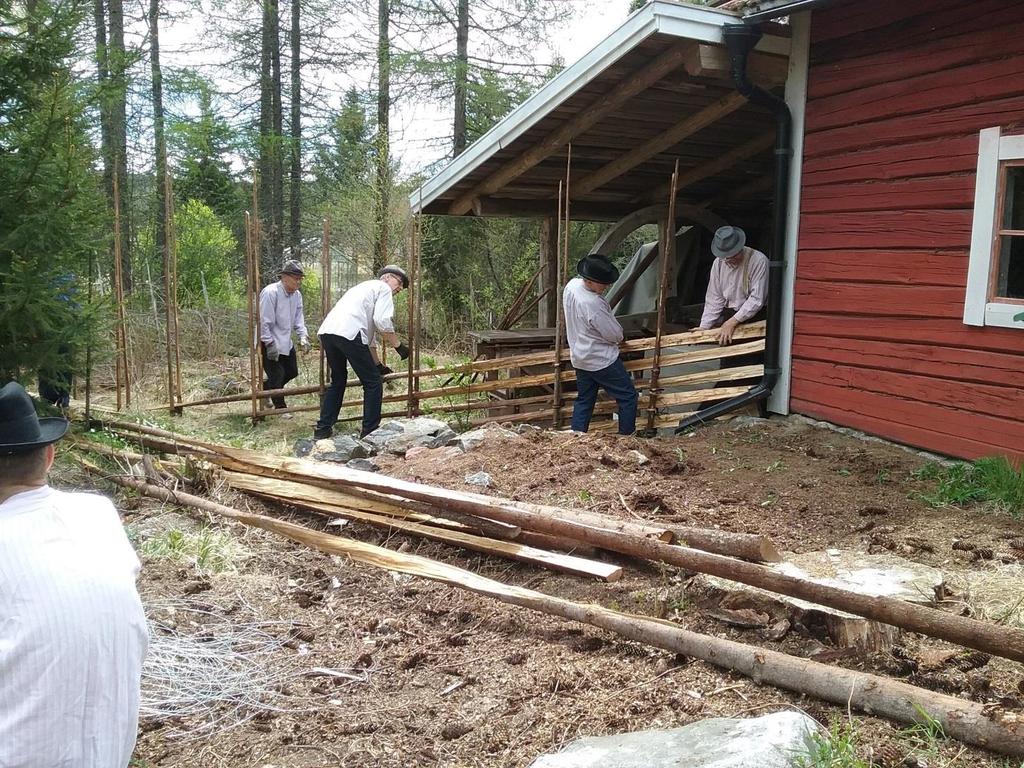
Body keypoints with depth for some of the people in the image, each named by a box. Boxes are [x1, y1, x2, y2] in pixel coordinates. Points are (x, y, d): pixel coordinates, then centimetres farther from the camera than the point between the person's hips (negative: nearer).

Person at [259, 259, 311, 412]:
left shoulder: (297, 295, 3)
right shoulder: (270, 292, -23)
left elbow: (298, 319, 9)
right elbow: (264, 321, -23)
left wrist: (303, 336, -7)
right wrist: (270, 344, -23)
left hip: (286, 342, 8)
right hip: (269, 343, -8)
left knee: (292, 372, 16)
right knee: (277, 376, -3)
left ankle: (265, 388, 38)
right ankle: (280, 408, 15)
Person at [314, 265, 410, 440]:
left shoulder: (366, 287, 37)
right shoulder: (383, 288, 11)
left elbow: (369, 334, 39)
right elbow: (383, 322, -6)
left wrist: (378, 364, 41)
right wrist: (398, 346, 5)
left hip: (326, 331, 9)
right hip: (347, 333, -9)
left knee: (338, 380, 25)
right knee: (373, 383, 2)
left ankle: (323, 429, 26)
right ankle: (369, 431, 4)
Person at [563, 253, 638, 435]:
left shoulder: (571, 285, -6)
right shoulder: (593, 304, -32)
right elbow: (615, 335, -21)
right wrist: (619, 335, 4)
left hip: (579, 357, 9)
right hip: (602, 360, -9)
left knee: (584, 400, 19)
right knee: (628, 397, 6)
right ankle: (626, 438, 13)